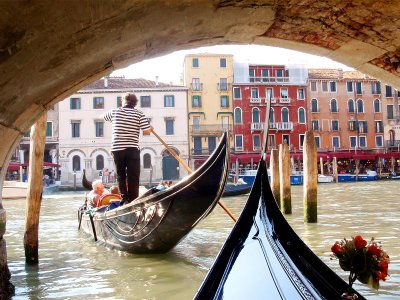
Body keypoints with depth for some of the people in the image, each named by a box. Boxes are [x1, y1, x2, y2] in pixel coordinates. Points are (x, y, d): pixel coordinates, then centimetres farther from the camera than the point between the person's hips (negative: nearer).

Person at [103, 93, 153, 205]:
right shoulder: (139, 114, 2)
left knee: (120, 176, 12)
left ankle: (125, 199, 4)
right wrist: (151, 128, 17)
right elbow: (147, 131, -4)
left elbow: (103, 116, 27)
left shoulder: (115, 111, 7)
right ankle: (133, 201, 2)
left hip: (117, 148, 2)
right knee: (133, 177, 3)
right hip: (133, 149, -1)